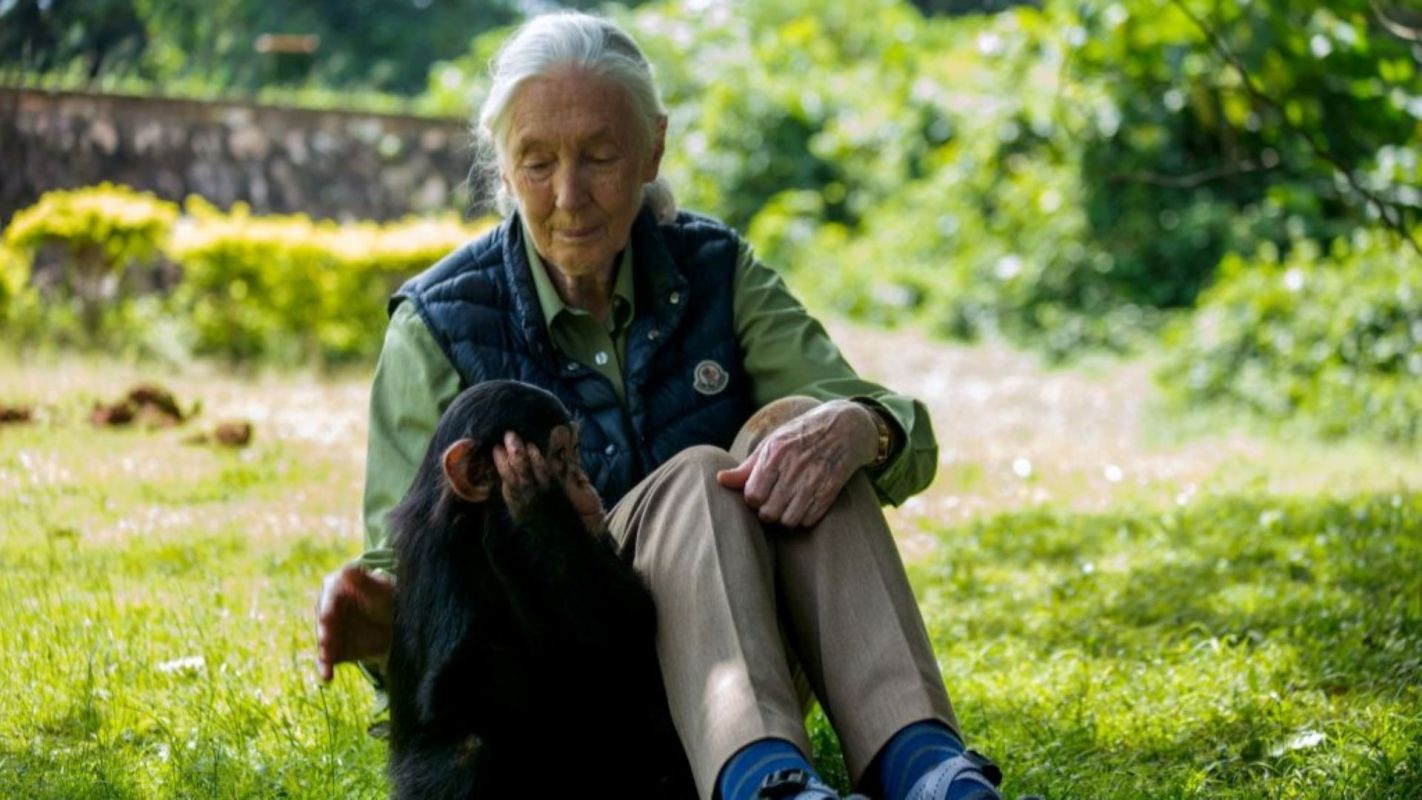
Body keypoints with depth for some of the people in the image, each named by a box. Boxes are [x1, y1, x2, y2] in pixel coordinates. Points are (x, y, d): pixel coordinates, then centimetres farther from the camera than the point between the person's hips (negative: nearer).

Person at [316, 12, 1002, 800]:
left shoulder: (715, 272, 2)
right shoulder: (439, 325, -4)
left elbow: (910, 445, -7)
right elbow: (406, 561, -8)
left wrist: (860, 427, -33)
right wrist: (374, 617, -33)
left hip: (743, 643, 3)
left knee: (797, 429, -24)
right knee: (692, 480, -30)